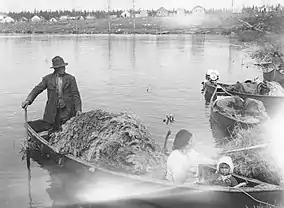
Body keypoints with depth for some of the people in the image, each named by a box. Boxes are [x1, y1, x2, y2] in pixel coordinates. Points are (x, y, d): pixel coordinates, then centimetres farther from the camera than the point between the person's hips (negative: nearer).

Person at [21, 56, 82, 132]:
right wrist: (28, 100, -15)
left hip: (67, 110, 0)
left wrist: (78, 110, -10)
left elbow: (76, 95, 1)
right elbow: (37, 89, 2)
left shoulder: (71, 78, 4)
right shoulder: (48, 78, 6)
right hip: (52, 110, 0)